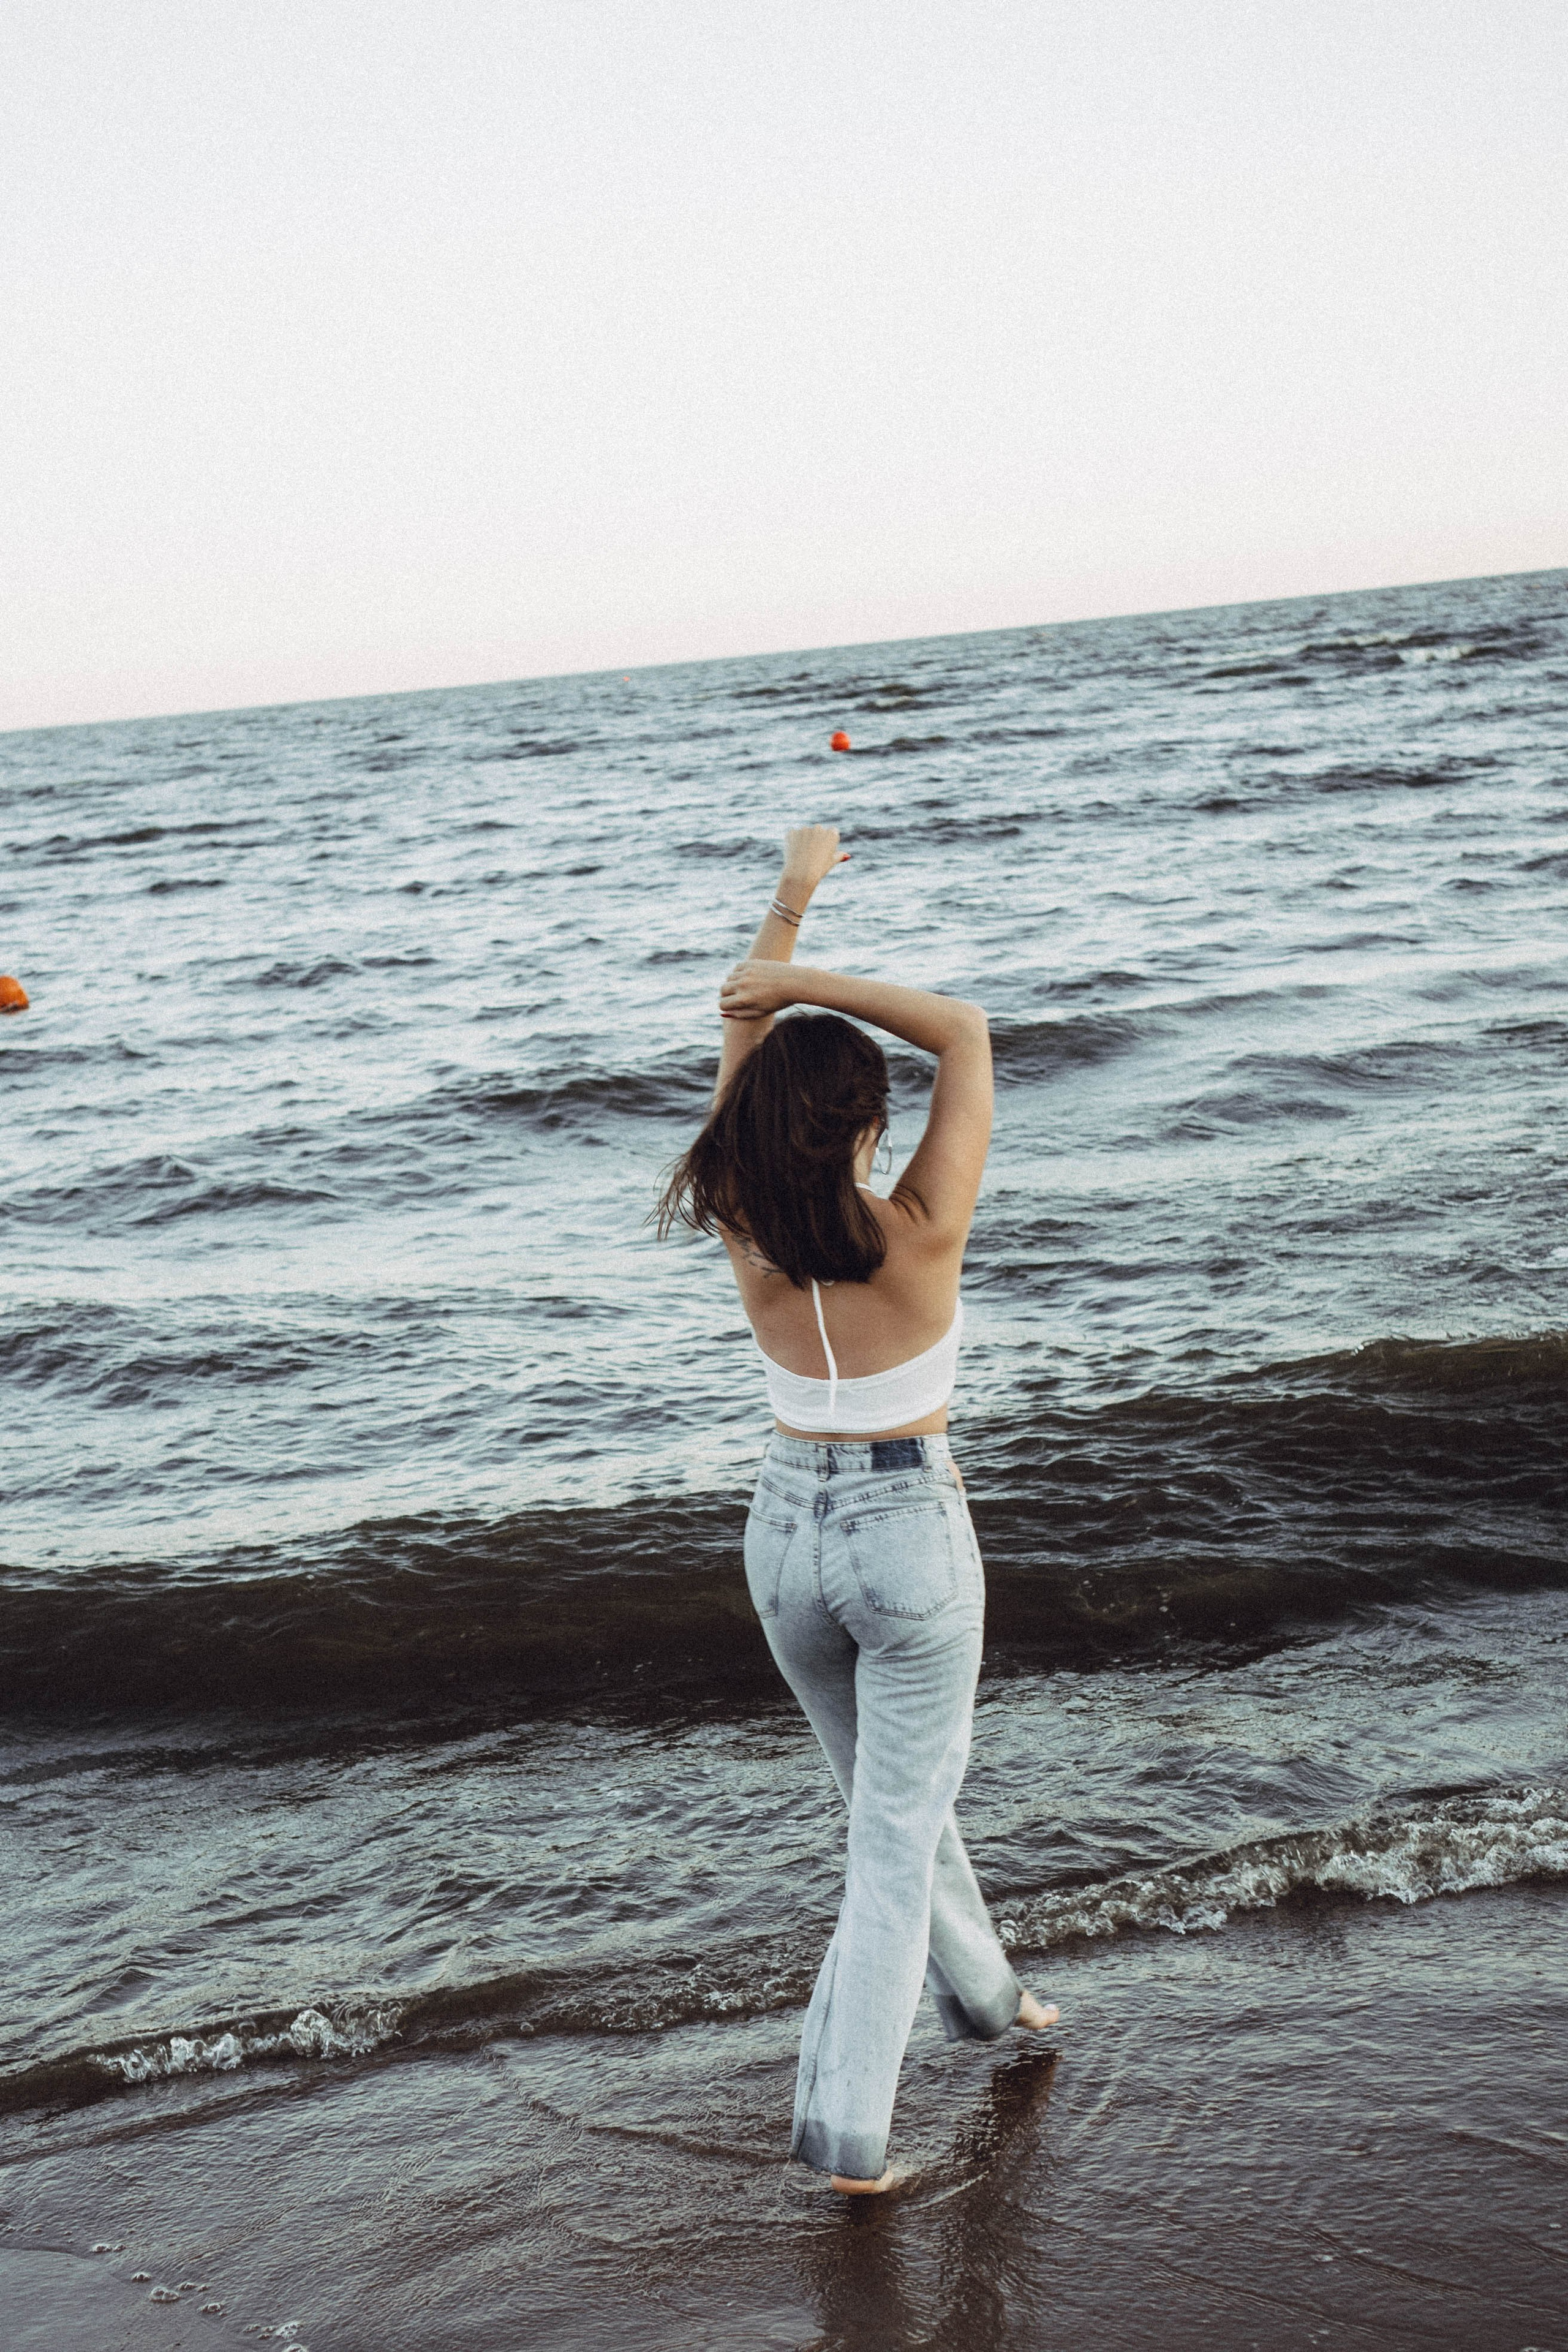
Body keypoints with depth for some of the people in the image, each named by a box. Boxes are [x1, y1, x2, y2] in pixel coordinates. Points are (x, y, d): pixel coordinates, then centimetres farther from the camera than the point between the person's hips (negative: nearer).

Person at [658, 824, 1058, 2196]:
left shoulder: (749, 1234, -10)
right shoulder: (921, 1236, -19)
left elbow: (743, 1055, 3)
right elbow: (966, 1034, -10)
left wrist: (791, 899, 10)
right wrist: (808, 981, -15)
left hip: (788, 1530, 5)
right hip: (909, 1533, -5)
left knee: (891, 1787, 24)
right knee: (898, 1831, 3)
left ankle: (980, 1994, 45)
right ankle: (847, 2131, 1)